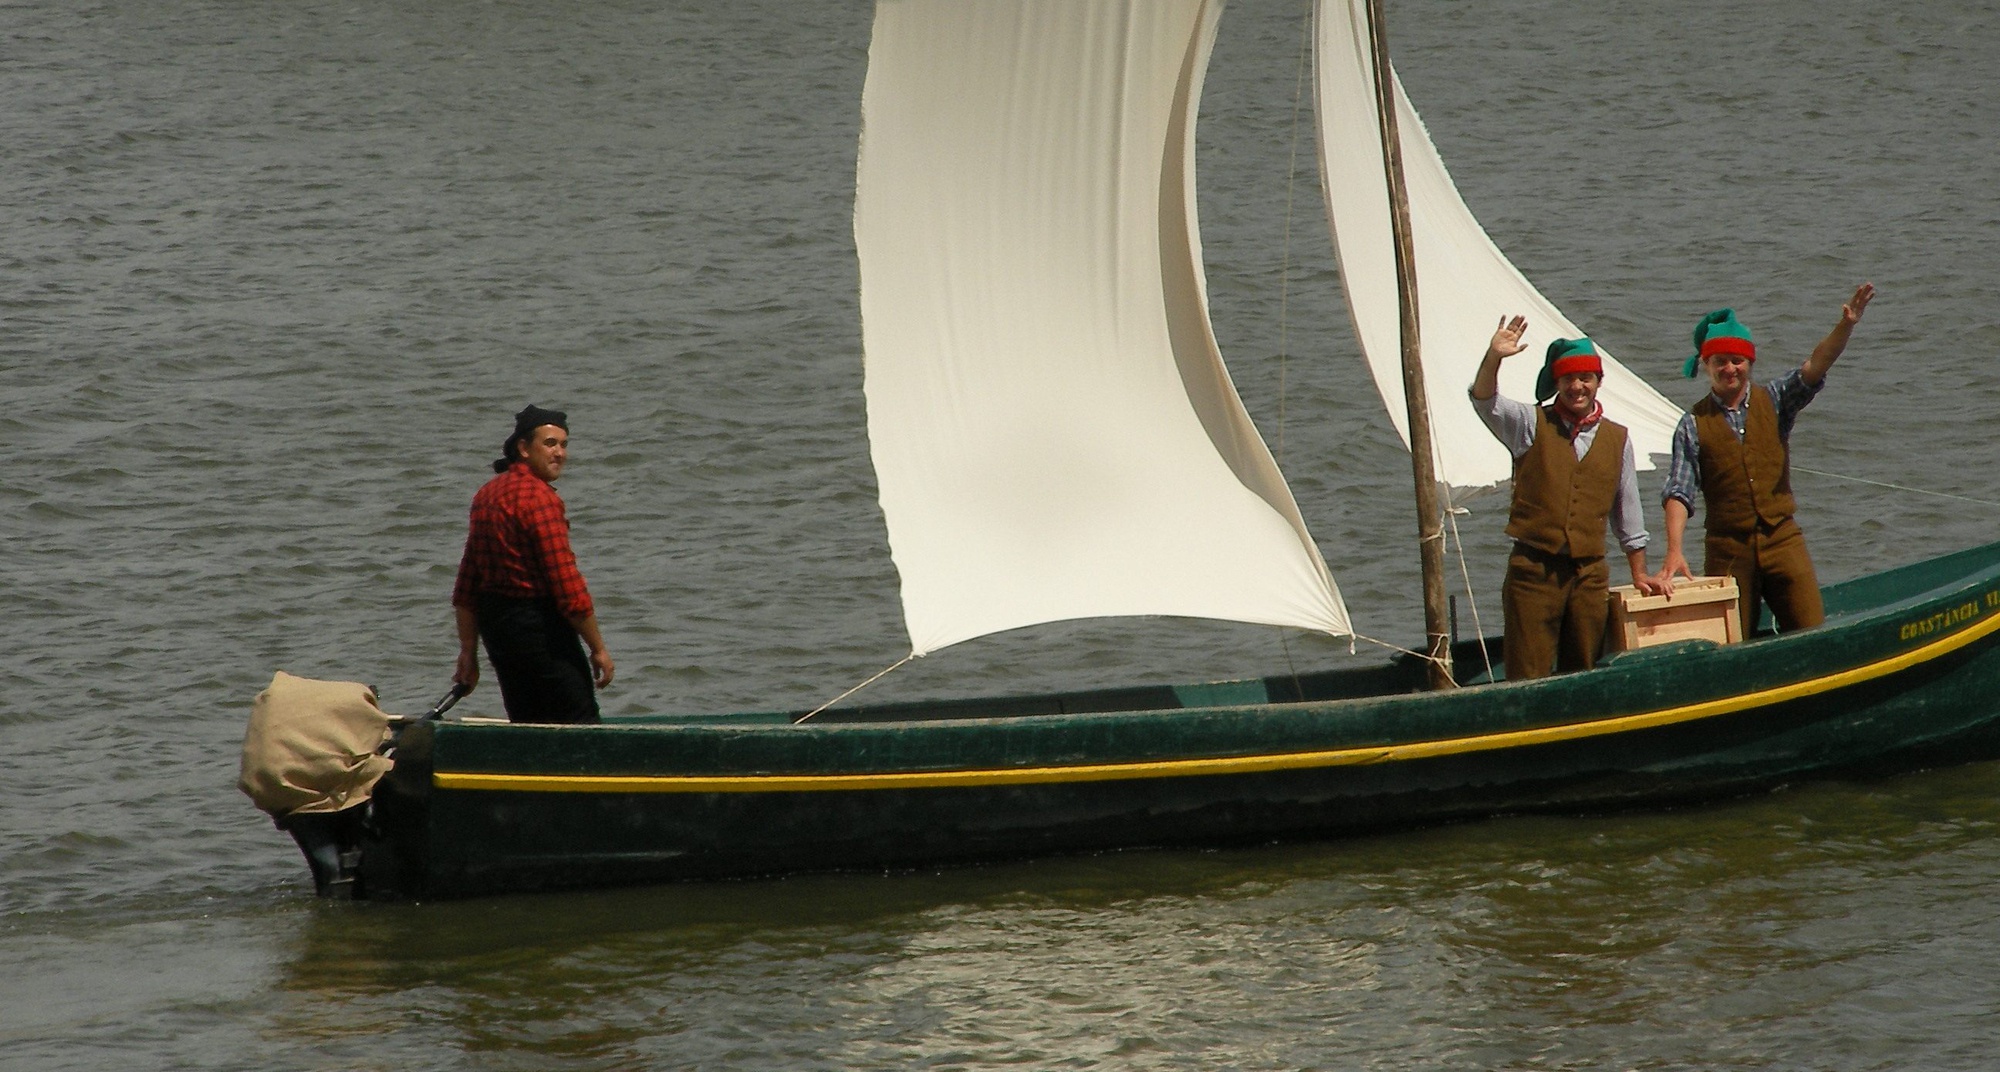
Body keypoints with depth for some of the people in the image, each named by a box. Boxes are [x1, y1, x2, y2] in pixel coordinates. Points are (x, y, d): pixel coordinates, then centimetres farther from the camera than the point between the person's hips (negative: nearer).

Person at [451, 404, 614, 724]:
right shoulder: (540, 498, -16)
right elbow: (568, 586, -18)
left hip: (494, 622, 9)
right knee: (580, 725, -6)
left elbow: (466, 588, 14)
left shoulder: (488, 494, 12)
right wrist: (598, 648, -11)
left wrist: (468, 651, 19)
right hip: (538, 623, -9)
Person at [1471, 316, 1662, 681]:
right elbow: (1484, 401, -13)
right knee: (1528, 677, -7)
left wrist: (1639, 574, 17)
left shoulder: (1617, 439, 11)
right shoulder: (1531, 425, 4)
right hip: (1534, 568, -3)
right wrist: (1494, 358, -30)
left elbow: (1627, 514, 16)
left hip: (1589, 572, 3)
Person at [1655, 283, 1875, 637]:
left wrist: (1846, 326, -25)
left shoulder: (1773, 402, 9)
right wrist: (1674, 551, -19)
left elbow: (1814, 369, -7)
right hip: (1728, 550, -1)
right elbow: (1678, 492, -5)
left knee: (1812, 634, -8)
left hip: (1782, 540, 1)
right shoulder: (1694, 425, 3)